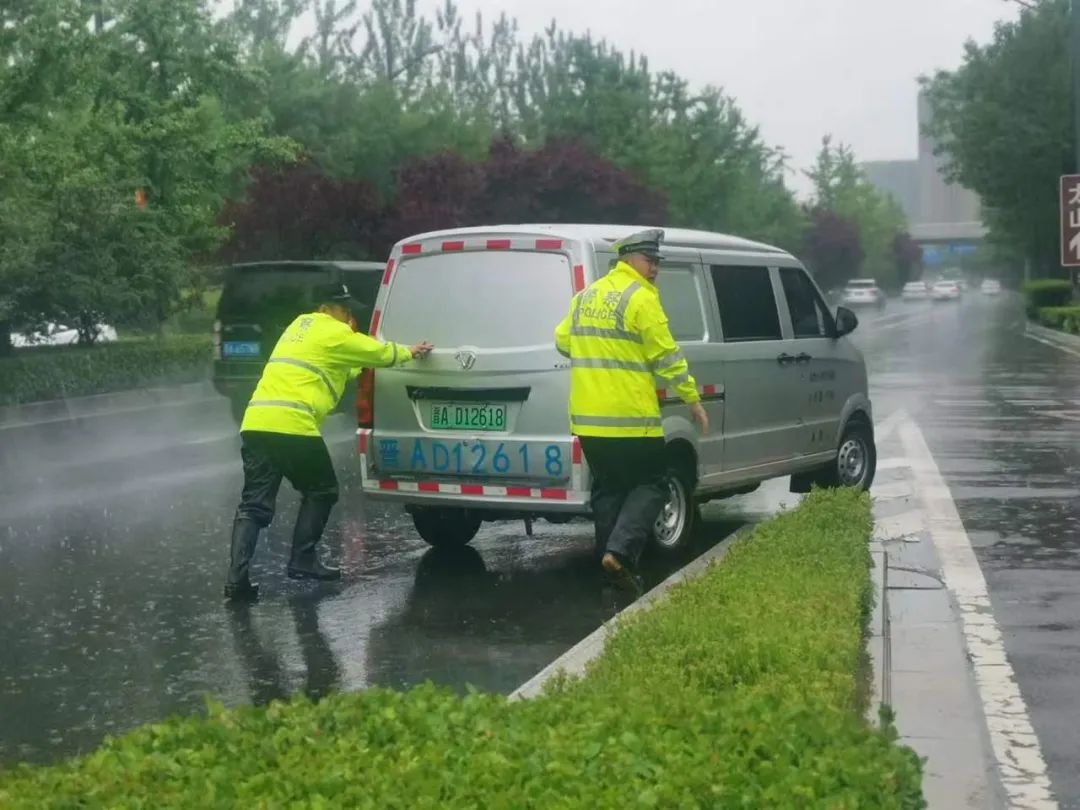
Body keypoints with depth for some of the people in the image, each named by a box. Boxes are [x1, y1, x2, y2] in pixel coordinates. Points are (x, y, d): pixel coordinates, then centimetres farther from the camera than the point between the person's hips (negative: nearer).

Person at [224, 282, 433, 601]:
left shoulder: (301, 325, 28)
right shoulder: (335, 333, 3)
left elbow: (342, 367, 37)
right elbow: (379, 352, 14)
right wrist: (410, 352, 32)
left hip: (255, 422, 7)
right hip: (292, 425, -7)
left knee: (254, 505, 4)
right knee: (320, 492, 13)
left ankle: (237, 577, -8)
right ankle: (302, 560, 10)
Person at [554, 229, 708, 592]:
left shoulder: (586, 296, 14)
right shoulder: (641, 297, -8)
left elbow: (562, 340, 20)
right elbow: (666, 355, -9)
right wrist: (693, 400, -3)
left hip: (588, 418, 7)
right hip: (630, 417, -7)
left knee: (608, 490, 14)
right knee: (650, 485, 4)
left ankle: (614, 559, 15)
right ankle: (620, 551, -12)